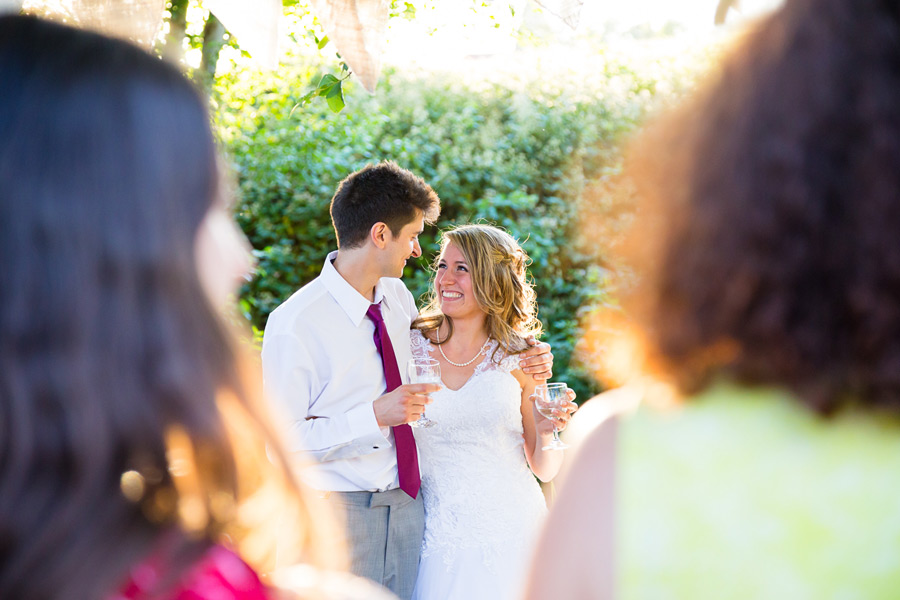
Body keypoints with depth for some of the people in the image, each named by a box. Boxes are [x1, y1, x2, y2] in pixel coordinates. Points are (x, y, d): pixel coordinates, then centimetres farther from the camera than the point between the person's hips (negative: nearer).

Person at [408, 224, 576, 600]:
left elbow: (544, 470, 4)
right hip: (439, 538, 1)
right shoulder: (410, 347, 0)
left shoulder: (519, 358, -1)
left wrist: (547, 431, -14)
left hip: (511, 536, 0)